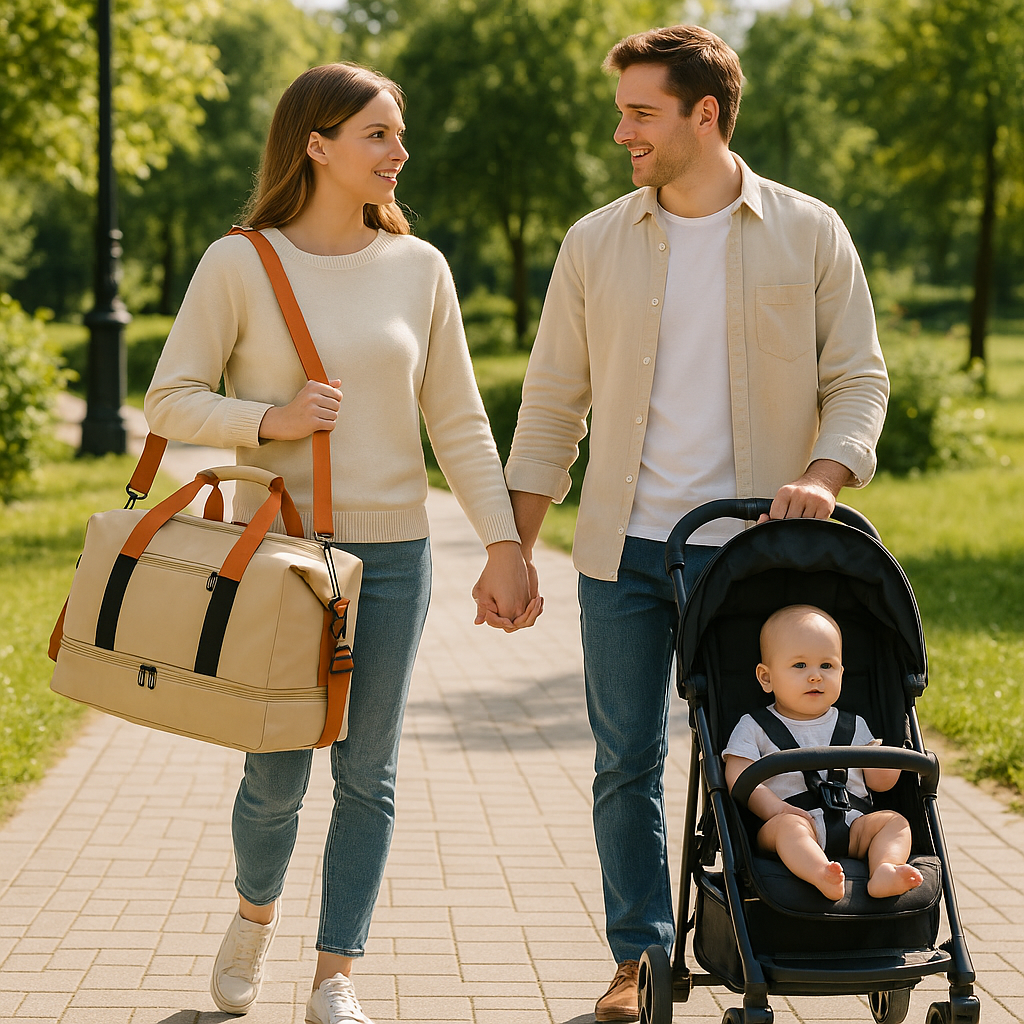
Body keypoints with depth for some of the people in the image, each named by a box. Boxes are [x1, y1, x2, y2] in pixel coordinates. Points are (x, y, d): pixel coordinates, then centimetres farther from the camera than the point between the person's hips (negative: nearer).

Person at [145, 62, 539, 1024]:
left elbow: (459, 423, 6)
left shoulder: (417, 267, 3)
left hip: (391, 551, 2)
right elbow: (169, 400, -2)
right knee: (275, 775, 3)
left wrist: (504, 544, 0)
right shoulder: (239, 263, -5)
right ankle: (255, 910, 35)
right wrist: (270, 419, -18)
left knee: (366, 777, 5)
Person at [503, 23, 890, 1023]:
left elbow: (859, 378, 3)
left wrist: (823, 472, -16)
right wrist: (513, 548, 4)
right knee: (626, 760, 5)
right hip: (624, 544, 2)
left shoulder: (809, 234, 1)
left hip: (751, 549, -2)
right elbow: (551, 404, 9)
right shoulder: (595, 243, 5)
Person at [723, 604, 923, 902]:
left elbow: (878, 783, 19)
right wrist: (775, 809, -19)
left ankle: (885, 872, -50)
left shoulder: (854, 726, 22)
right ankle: (823, 877, -64)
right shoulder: (754, 728, 11)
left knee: (894, 821, -20)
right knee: (789, 825, -35)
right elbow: (738, 776, -2)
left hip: (852, 825, 4)